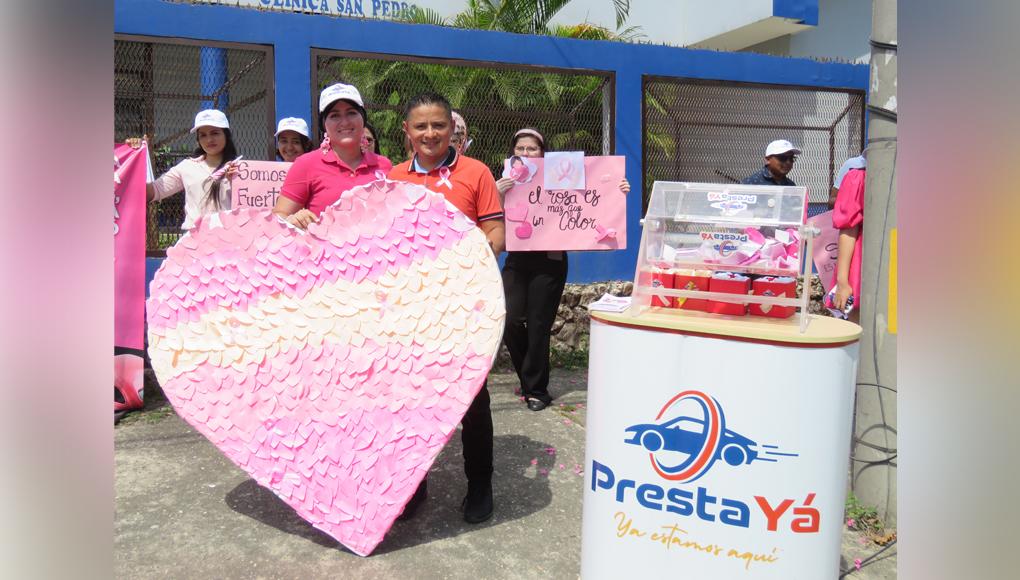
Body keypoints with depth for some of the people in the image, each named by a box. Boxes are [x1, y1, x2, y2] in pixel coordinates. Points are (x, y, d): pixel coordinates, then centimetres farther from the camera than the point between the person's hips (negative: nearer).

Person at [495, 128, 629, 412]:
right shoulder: (506, 183, 4)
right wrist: (496, 196, -24)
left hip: (549, 261, -2)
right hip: (517, 261, 2)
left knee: (538, 326, 1)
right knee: (511, 322, -6)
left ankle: (536, 390, 18)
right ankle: (530, 379, 22)